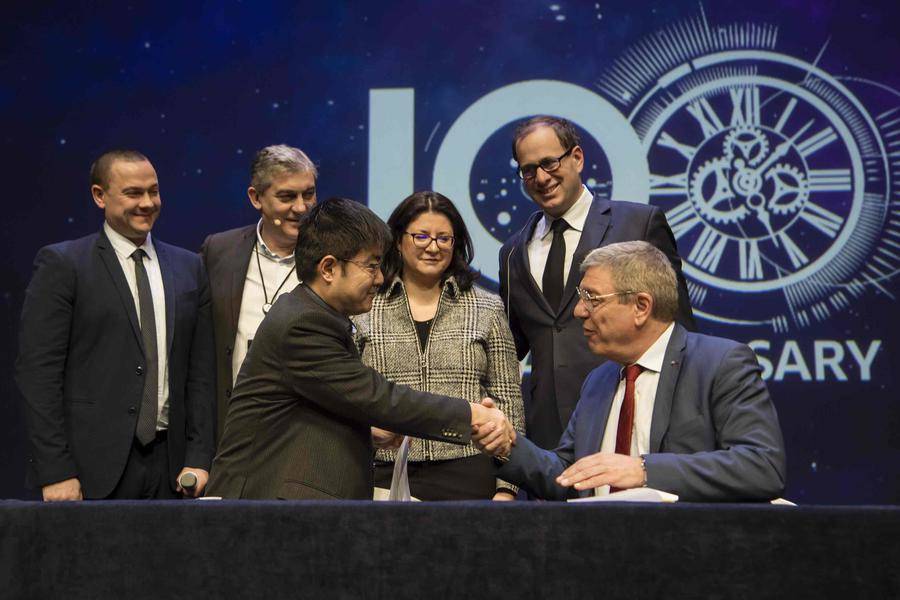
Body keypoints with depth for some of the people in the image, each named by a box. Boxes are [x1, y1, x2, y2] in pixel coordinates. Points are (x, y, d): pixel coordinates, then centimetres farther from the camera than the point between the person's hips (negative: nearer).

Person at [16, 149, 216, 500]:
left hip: (168, 466, 4)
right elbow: (37, 372, -6)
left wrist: (198, 459, 3)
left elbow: (201, 372, 13)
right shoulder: (61, 264, -1)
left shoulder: (189, 268, 14)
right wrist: (55, 473, -12)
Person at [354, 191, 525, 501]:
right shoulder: (362, 311, 7)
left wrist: (506, 488, -1)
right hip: (386, 476, 0)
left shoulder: (487, 310, 8)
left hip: (468, 476, 0)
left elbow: (508, 403, 7)